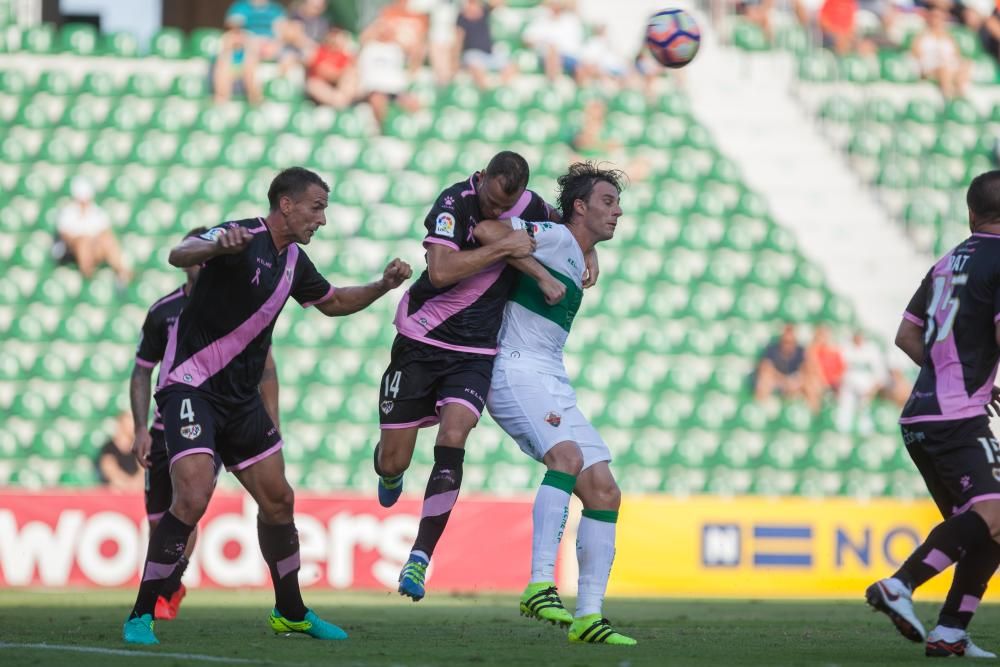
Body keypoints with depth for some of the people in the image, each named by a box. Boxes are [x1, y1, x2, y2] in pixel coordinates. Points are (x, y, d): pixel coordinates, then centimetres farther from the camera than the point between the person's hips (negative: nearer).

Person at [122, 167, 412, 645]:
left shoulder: (293, 260, 9)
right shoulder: (242, 238, -16)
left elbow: (332, 303, 28)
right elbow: (179, 255, -35)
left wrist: (383, 285, 12)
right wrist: (217, 246, -56)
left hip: (240, 397, 8)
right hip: (191, 386, -8)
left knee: (277, 499, 12)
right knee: (193, 496, -22)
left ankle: (291, 612, 29)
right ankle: (140, 617, -13)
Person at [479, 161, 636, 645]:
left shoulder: (578, 261, 23)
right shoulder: (556, 237, -5)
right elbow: (485, 231, -16)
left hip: (553, 386, 10)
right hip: (519, 373, -10)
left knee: (604, 492, 0)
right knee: (569, 455, -32)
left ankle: (588, 615, -1)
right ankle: (540, 585, -41)